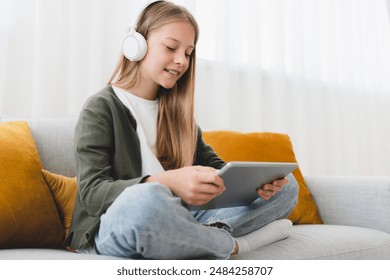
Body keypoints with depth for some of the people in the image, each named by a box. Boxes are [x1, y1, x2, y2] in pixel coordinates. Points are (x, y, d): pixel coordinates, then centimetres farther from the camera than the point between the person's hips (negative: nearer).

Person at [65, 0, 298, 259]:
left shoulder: (177, 111, 16)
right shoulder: (101, 108, -4)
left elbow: (213, 165, 12)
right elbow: (91, 192, -16)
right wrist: (167, 182, -34)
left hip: (176, 223, 6)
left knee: (286, 186, -1)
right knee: (143, 200, -41)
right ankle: (232, 244, -14)